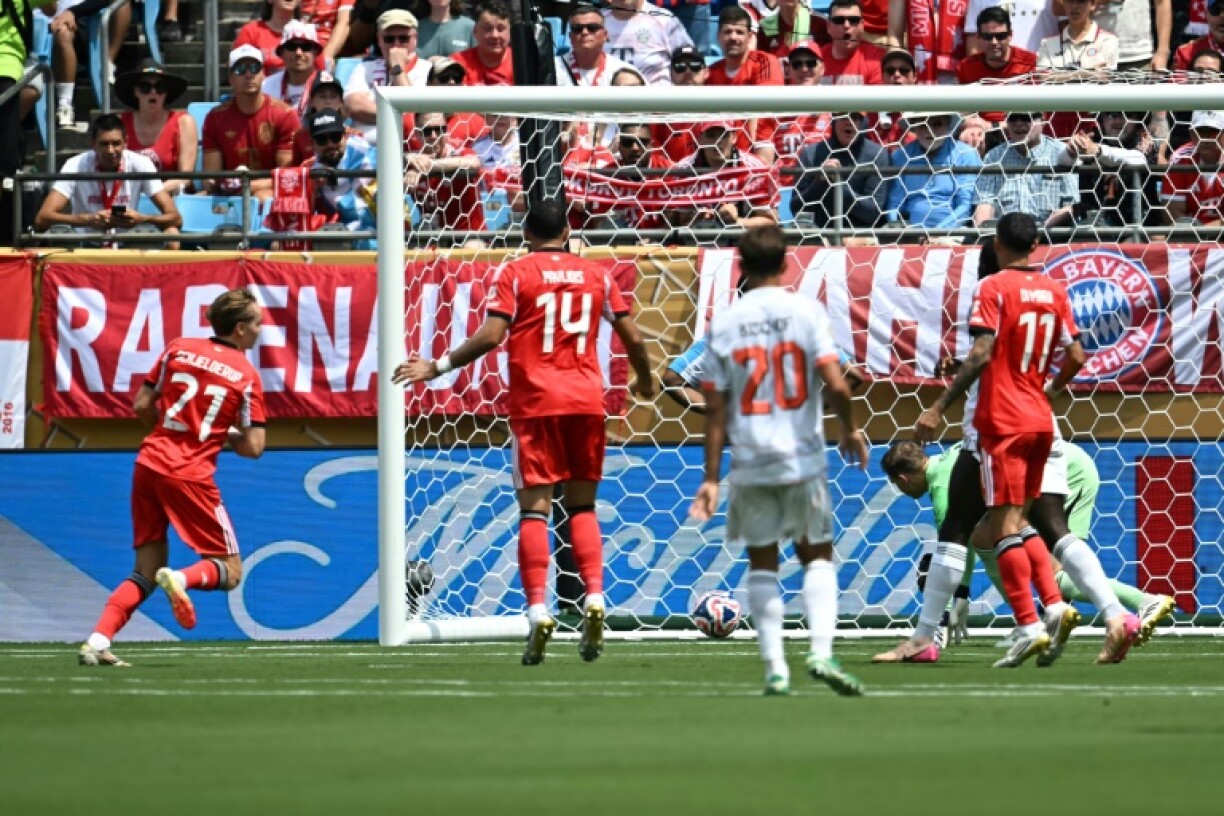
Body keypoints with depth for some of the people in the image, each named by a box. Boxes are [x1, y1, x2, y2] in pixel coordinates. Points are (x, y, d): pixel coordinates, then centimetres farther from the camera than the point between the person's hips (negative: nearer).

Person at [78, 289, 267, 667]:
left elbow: (141, 406, 8)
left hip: (150, 463, 5)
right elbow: (253, 447, -4)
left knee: (145, 573, 14)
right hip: (191, 476, -5)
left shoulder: (178, 349, 8)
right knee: (229, 572, 6)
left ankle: (97, 640, -4)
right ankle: (180, 579, -26)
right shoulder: (246, 375, -1)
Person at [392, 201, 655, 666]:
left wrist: (437, 367, -3)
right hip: (586, 400, 3)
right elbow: (632, 338, 10)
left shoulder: (516, 274, 0)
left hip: (534, 401, -3)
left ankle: (537, 610, -14)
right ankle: (594, 598, -6)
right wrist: (644, 381, 28)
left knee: (535, 507, -3)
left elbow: (491, 335, -10)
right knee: (583, 505, 11)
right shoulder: (596, 275, 10)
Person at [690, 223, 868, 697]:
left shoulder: (723, 324, 1)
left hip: (749, 462, 1)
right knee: (817, 555, 11)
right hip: (803, 459, -1)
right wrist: (850, 430, 7)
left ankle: (775, 668, 4)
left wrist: (711, 478, 4)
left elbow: (715, 408, 0)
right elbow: (835, 383, -12)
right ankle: (822, 652, -8)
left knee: (762, 562, 12)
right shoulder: (807, 311, -4)